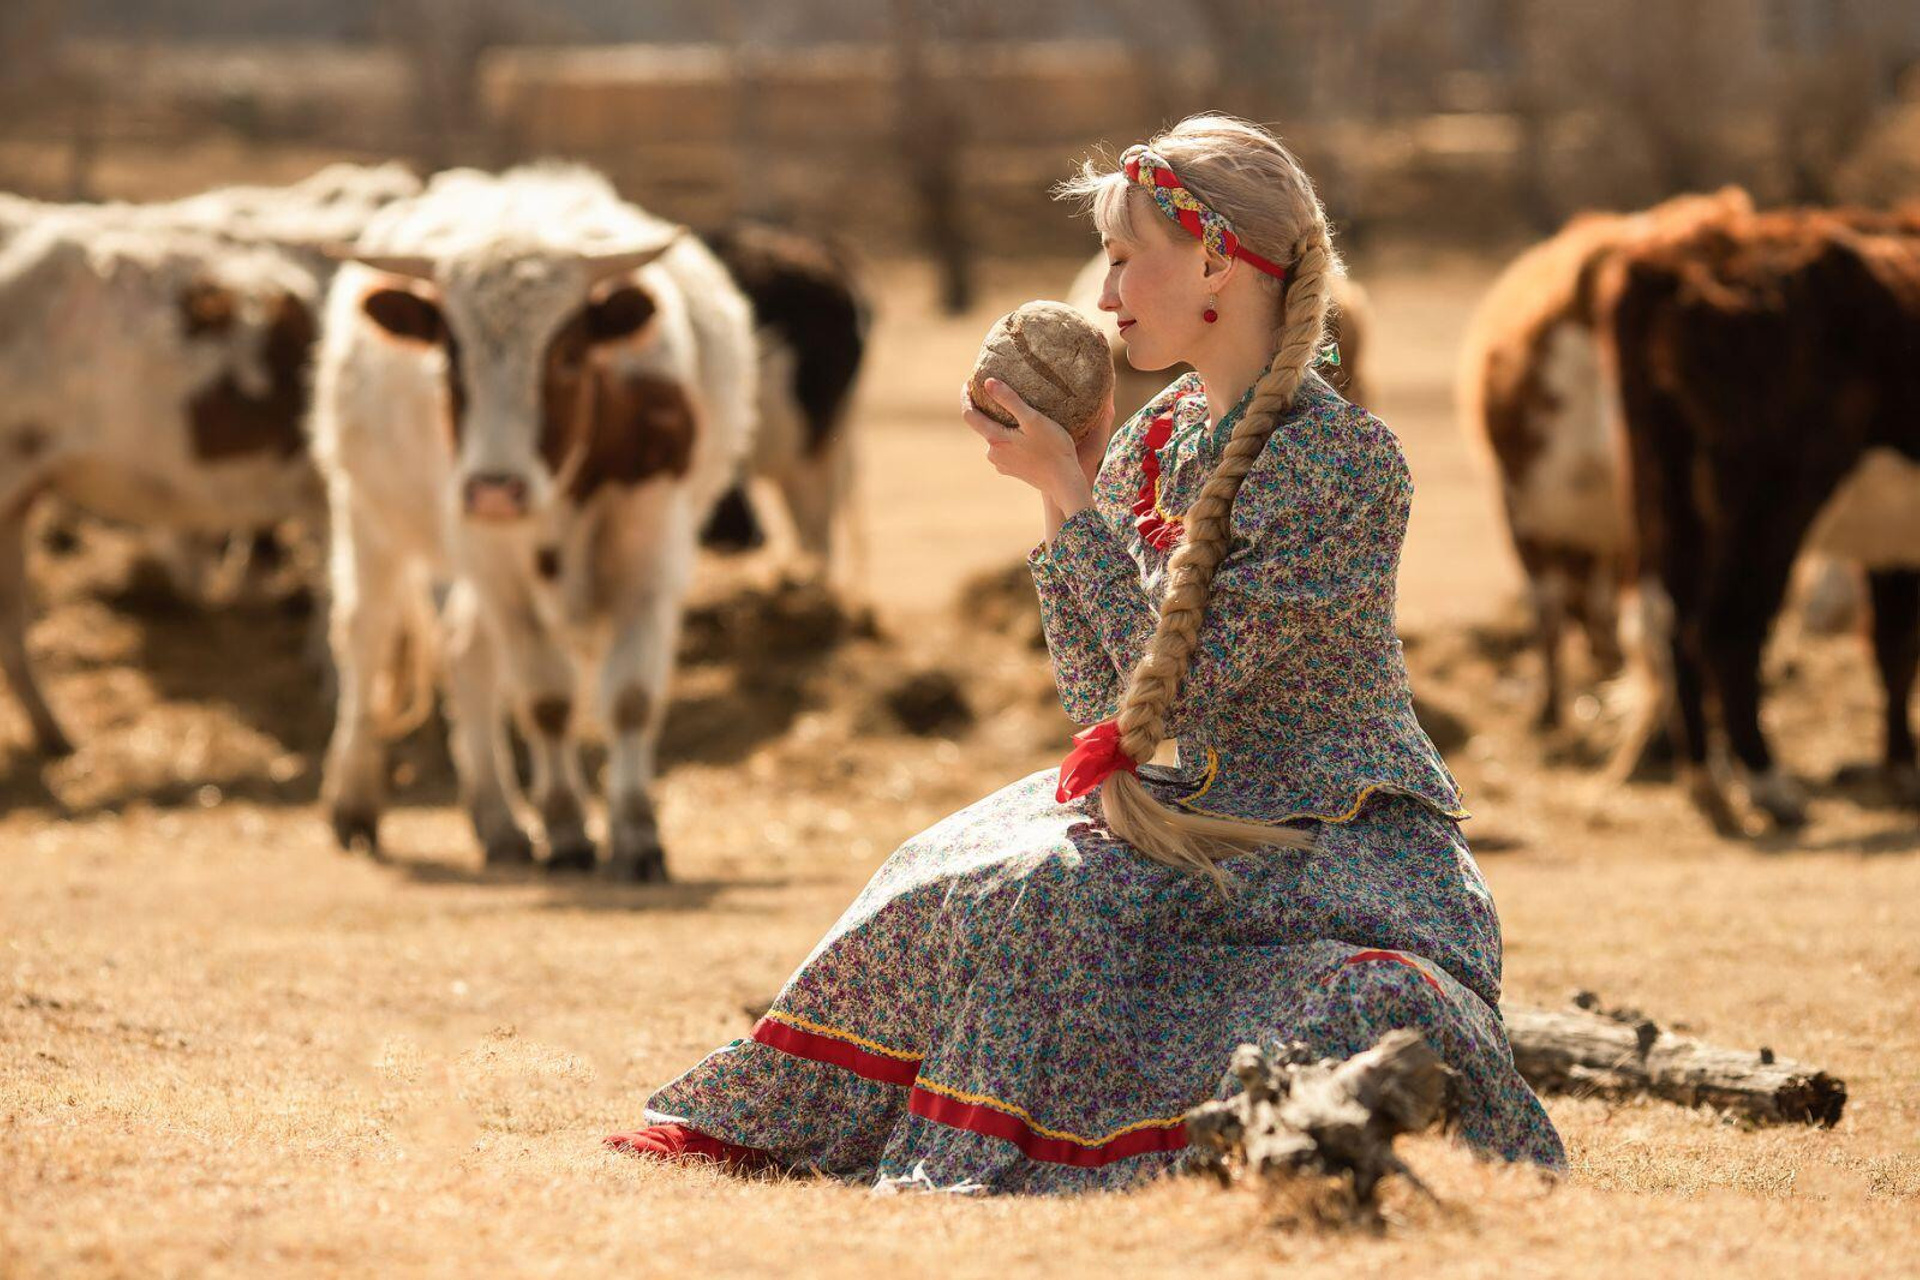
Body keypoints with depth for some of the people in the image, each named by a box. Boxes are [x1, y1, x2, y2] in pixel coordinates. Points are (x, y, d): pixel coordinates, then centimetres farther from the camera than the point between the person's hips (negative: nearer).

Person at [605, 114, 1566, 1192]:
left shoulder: (1345, 456, -17)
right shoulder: (1151, 445, 7)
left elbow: (1180, 682, -20)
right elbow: (1100, 695, 5)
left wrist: (1069, 494, -16)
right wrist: (1067, 486, -2)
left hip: (1351, 841, -7)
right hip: (1201, 824, 7)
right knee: (1006, 889, -8)